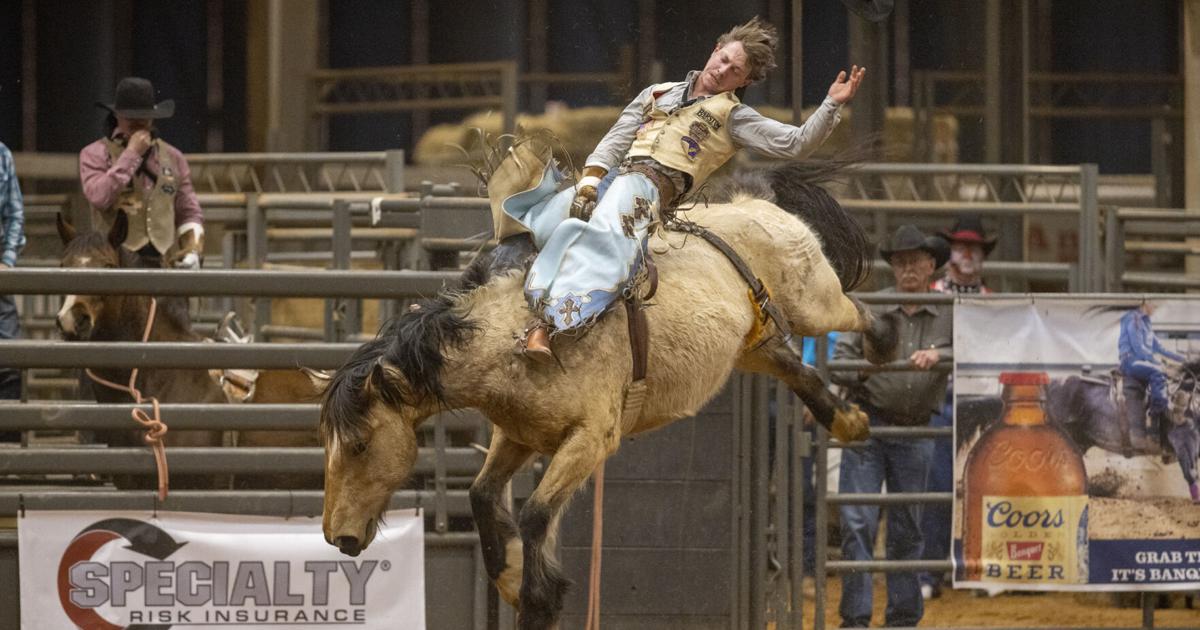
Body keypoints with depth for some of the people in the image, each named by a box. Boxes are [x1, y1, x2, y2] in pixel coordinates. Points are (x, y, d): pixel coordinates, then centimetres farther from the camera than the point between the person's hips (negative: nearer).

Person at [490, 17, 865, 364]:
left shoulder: (732, 117, 16)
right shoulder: (657, 94, 29)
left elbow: (794, 145, 6)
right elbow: (615, 141, 20)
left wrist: (832, 106, -6)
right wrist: (589, 184, 3)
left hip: (652, 182, -7)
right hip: (615, 176, 7)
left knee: (602, 238, -34)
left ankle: (544, 321, -49)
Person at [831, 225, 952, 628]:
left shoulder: (949, 314, 2)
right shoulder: (871, 310, 0)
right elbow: (841, 359, -1)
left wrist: (939, 355, -26)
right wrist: (863, 372, -21)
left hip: (915, 432, 1)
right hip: (867, 426, -1)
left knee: (907, 528, 9)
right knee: (857, 523, -7)